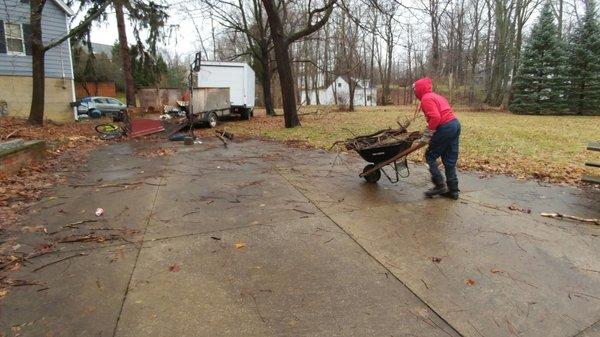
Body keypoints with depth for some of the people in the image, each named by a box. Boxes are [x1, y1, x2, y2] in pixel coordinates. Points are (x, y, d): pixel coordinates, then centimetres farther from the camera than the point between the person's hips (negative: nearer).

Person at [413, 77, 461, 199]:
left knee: (430, 156, 3)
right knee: (450, 160, 13)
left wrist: (426, 136, -13)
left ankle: (440, 185, 2)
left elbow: (435, 118, -21)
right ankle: (453, 190, 17)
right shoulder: (435, 96, 22)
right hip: (455, 124, 10)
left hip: (445, 128, -10)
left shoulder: (426, 99, -8)